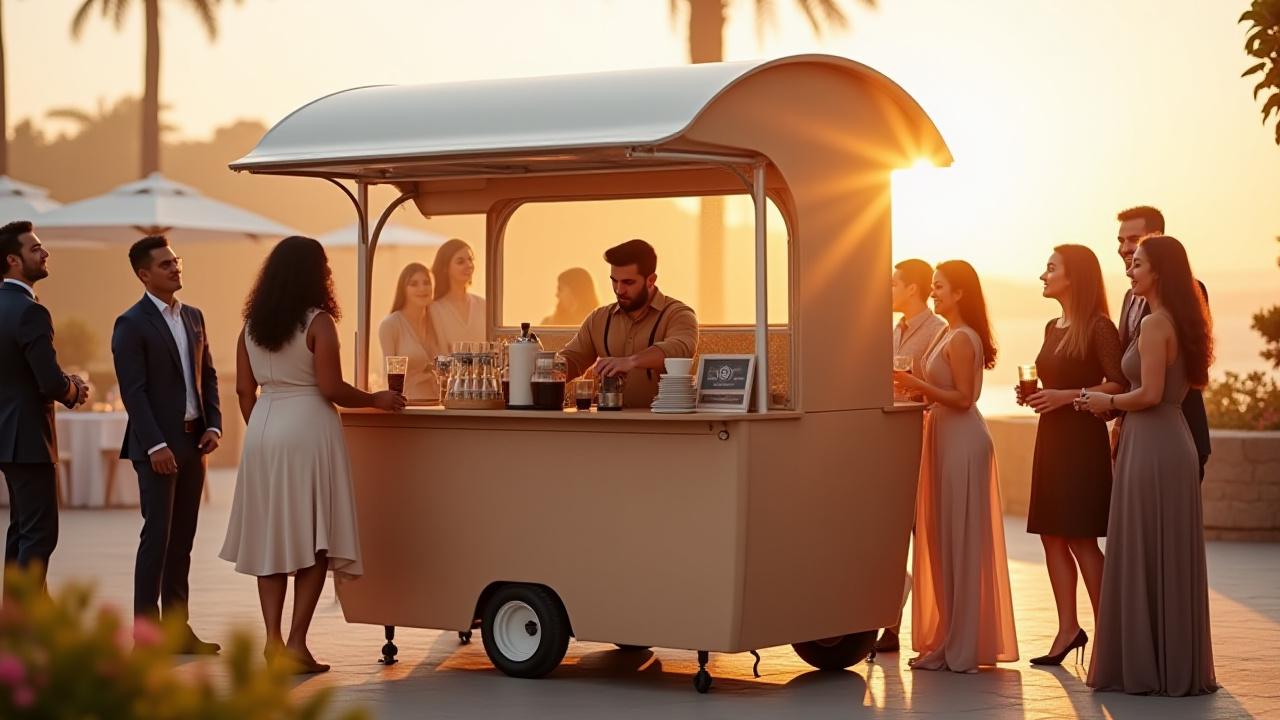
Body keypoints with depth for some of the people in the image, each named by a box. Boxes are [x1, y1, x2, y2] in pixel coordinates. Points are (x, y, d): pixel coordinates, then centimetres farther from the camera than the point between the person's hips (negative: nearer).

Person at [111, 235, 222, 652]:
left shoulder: (193, 317, 14)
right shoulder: (131, 324, -8)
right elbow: (133, 391, -13)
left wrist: (214, 425, 3)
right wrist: (155, 446, -19)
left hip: (193, 442, 7)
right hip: (157, 445, -7)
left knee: (183, 538, 9)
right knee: (157, 534, -7)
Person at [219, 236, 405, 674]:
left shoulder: (252, 325, 8)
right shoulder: (318, 322, -9)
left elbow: (244, 390, 9)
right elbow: (331, 388, -14)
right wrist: (376, 400, 1)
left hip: (264, 431, 5)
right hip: (308, 429, -5)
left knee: (270, 538, 10)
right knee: (314, 539, 1)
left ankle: (273, 639, 7)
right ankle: (296, 642, -3)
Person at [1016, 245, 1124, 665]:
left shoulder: (1098, 327, -10)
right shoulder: (1052, 328, 15)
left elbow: (1119, 384, -17)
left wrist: (1068, 396, -20)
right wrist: (1034, 395, 6)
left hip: (1083, 438, -8)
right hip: (1051, 439, 8)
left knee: (1081, 537, -6)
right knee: (1051, 534, 6)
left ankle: (1106, 631, 2)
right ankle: (1068, 628, 9)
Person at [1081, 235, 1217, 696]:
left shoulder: (1154, 324, -14)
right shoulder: (1179, 322, 14)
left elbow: (1150, 394, -21)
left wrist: (1107, 402, -5)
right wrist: (1114, 405, 15)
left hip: (1151, 448, -9)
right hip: (1173, 442, 9)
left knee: (1146, 558, -2)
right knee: (1170, 559, 12)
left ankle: (1150, 668, 3)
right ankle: (1177, 666, 16)